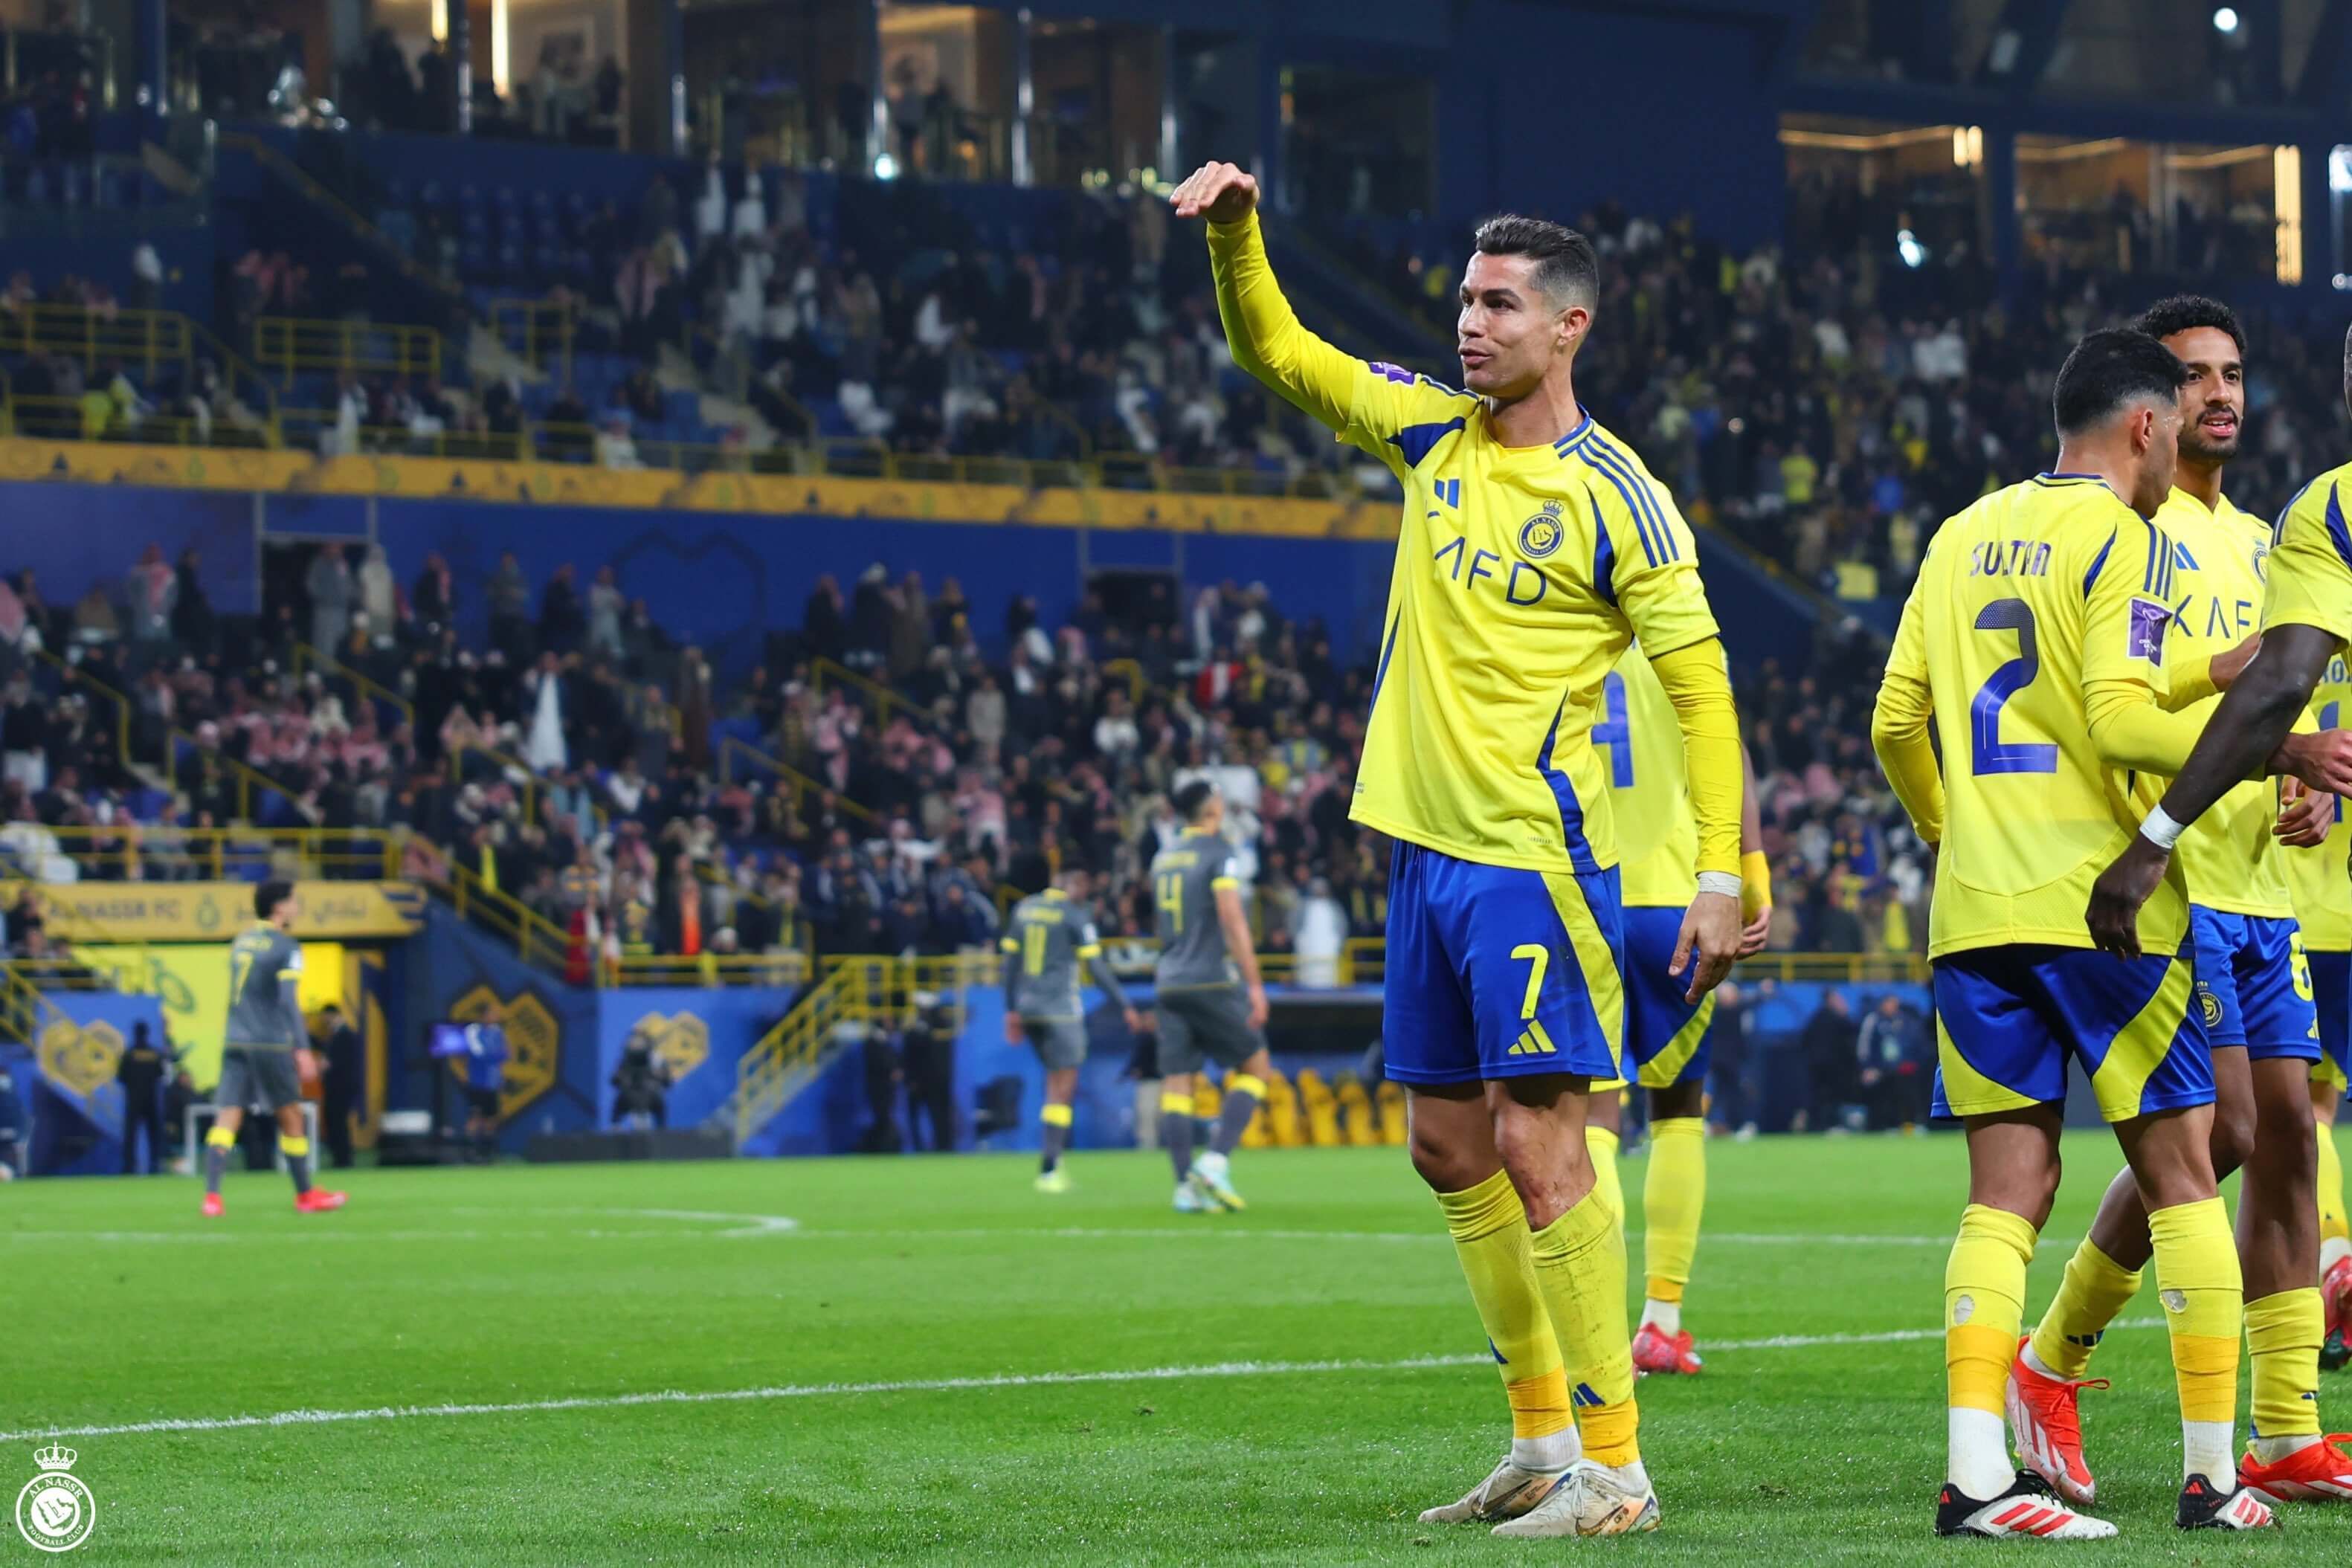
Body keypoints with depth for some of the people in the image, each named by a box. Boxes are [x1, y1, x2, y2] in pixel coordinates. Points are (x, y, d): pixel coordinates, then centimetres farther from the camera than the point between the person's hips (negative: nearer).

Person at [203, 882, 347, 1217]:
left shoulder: (241, 941, 15)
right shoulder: (286, 947, -7)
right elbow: (289, 1001, -14)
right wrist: (302, 1050, -14)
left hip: (235, 1040, 6)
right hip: (271, 1044, -6)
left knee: (227, 1119, -4)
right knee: (290, 1117, 10)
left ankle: (211, 1195, -19)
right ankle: (306, 1195, 22)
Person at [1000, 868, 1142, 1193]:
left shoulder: (1023, 909, 10)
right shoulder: (1075, 916, -8)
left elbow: (1010, 961, 12)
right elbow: (1097, 967, -10)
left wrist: (1012, 1010, 17)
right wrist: (1126, 1007, -4)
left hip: (1027, 1007, 6)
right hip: (1060, 1008, -6)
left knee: (1056, 1079, 17)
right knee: (1063, 1086, -1)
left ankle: (1053, 1161, 8)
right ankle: (1048, 1169, -7)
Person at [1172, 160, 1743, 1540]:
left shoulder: (1615, 497, -10)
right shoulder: (1439, 434, 8)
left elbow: (1702, 688, -9)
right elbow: (1275, 349, 16)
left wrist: (1722, 877, -16)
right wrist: (1237, 230, -3)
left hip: (1531, 858, -8)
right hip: (1427, 848, 8)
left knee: (1537, 1146, -12)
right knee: (1450, 1146, 11)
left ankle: (1615, 1469, -8)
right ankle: (1543, 1443, 21)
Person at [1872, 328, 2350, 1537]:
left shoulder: (1963, 537, 15)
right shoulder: (2121, 537, -5)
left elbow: (1895, 724, 14)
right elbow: (2123, 718, -17)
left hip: (1974, 909, 6)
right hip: (2101, 904, -5)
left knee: (2005, 1194, 4)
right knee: (2179, 1176, 5)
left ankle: (1972, 1471, -9)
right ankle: (2212, 1474, 6)